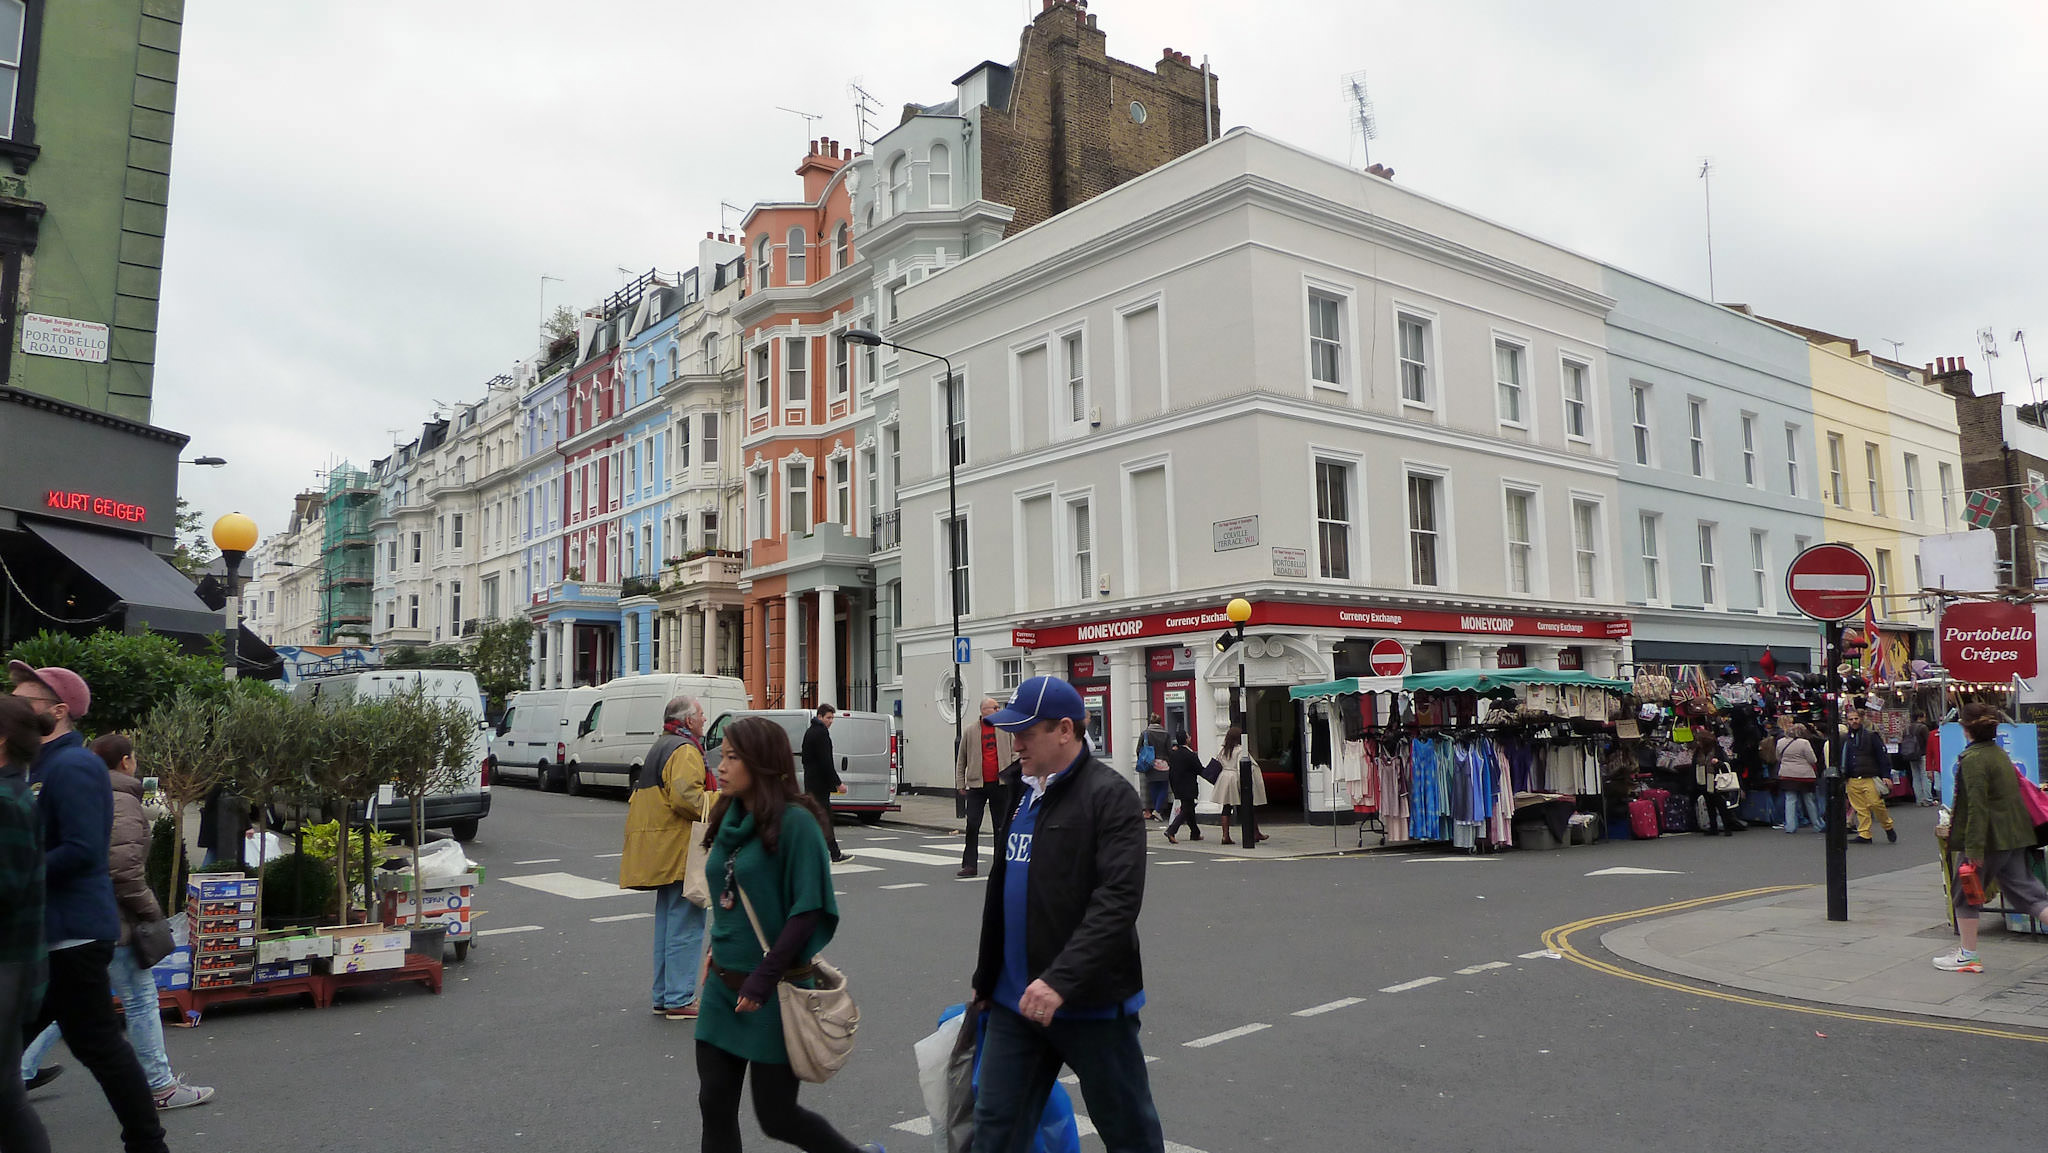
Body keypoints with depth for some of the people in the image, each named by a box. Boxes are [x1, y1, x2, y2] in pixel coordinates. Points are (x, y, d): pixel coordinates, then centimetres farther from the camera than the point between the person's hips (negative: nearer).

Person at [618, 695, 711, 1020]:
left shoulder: (659, 747, 21)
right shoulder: (685, 750, -12)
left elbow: (638, 797, 25)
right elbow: (685, 795, -25)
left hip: (661, 854, 11)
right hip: (679, 849, -11)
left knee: (667, 921, 16)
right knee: (686, 923, -6)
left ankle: (664, 995, 22)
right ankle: (679, 1000, -4)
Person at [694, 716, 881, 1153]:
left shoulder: (794, 821, -16)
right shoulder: (729, 820, 6)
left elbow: (809, 910, -19)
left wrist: (764, 978, -20)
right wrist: (719, 953, 12)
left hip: (773, 991, -7)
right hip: (723, 987, 7)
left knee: (776, 1115, 4)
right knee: (715, 1106, 8)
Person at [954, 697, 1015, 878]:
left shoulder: (1006, 730, 8)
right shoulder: (970, 733, 5)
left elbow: (1015, 753, 10)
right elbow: (961, 760, 8)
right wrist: (960, 784, 4)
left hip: (1000, 784, 1)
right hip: (977, 785, -1)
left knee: (1001, 826, 7)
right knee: (972, 825, -5)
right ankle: (970, 865, 1)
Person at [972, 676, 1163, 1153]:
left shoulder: (1109, 796, -13)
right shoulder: (1019, 791, 11)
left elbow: (1118, 902, -22)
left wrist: (1061, 979, -28)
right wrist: (985, 978, 20)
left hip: (1092, 1003, -7)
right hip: (1017, 1001, 7)